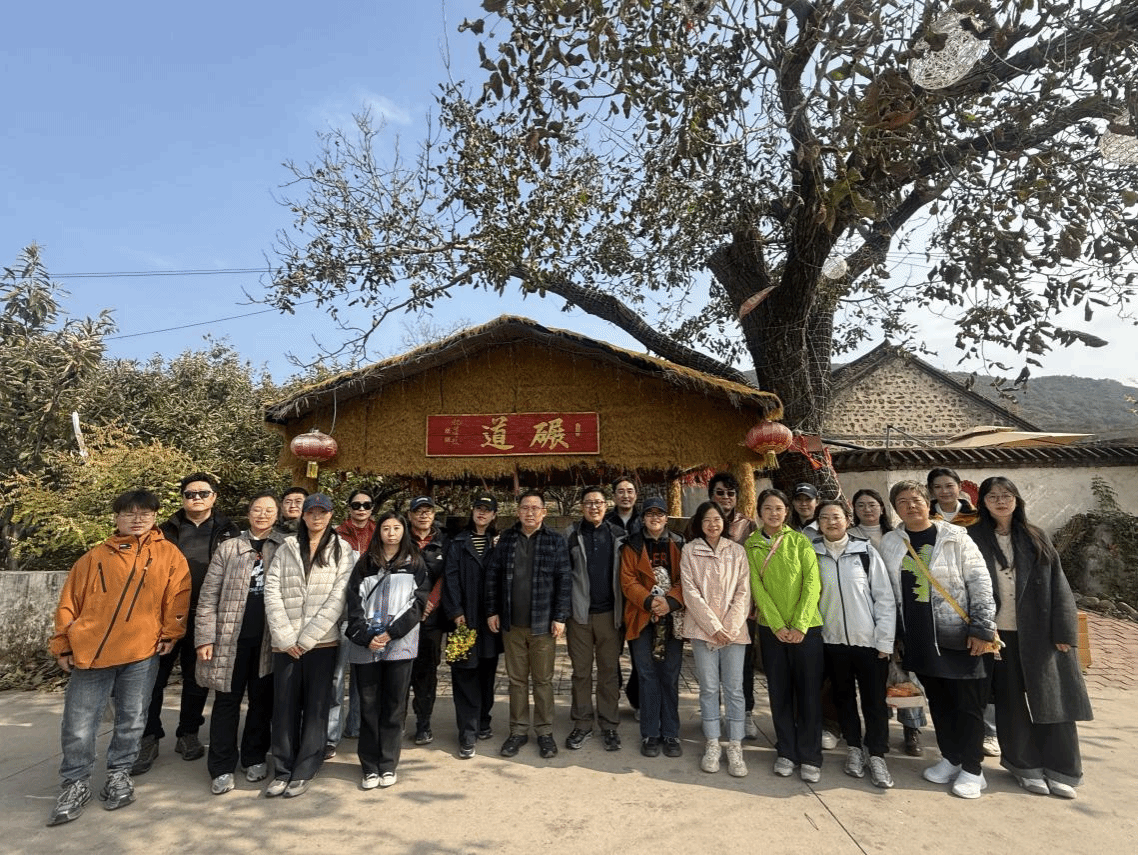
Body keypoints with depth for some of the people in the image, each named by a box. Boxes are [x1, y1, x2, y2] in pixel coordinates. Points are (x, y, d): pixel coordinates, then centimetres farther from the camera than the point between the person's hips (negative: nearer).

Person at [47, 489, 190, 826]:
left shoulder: (168, 554, 2)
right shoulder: (95, 557, 6)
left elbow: (178, 595, 1)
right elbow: (70, 602, 9)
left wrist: (170, 633, -2)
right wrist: (63, 644, 7)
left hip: (142, 651, -1)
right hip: (90, 651, 1)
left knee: (131, 719, 10)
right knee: (78, 723, 6)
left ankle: (118, 773, 29)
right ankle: (75, 783, 26)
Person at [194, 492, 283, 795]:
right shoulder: (228, 548, 3)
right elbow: (209, 595, 2)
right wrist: (205, 637, -5)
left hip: (269, 639, 0)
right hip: (231, 637, 0)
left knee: (262, 700, 11)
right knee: (226, 701, 7)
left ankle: (255, 758, 27)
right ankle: (222, 768, 19)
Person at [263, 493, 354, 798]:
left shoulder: (342, 551, 1)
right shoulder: (286, 549, 8)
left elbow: (337, 598, -7)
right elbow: (271, 593, 0)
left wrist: (307, 637, -11)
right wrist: (285, 637, -8)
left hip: (322, 642, -2)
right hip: (286, 644, 2)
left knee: (316, 708, 5)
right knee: (284, 707, 8)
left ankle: (304, 772, 20)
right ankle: (282, 770, 24)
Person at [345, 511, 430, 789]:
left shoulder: (415, 564, 6)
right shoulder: (365, 564, 10)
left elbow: (417, 603, -1)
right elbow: (354, 603, 4)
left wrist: (391, 633, -11)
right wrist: (365, 637, -10)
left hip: (400, 645, -1)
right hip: (365, 646, 1)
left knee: (395, 706, 5)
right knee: (369, 706, 7)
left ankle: (388, 765, 18)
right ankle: (370, 767, 19)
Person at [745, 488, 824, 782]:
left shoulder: (800, 541, 1)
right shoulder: (751, 546, 3)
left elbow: (812, 584, -5)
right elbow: (757, 588, -3)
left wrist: (800, 625, -13)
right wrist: (778, 626, -12)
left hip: (806, 627, -1)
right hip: (771, 628, 1)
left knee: (809, 691, 4)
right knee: (779, 691, 9)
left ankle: (810, 757, 18)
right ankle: (786, 752, 24)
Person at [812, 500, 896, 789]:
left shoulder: (866, 551, -5)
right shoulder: (812, 554, -1)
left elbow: (885, 597, -4)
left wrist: (885, 641, -6)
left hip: (869, 640, -2)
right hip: (832, 640, 2)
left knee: (874, 699, 5)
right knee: (843, 697, 15)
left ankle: (877, 756, 22)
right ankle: (853, 748, 32)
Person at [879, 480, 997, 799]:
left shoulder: (955, 537, -5)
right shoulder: (889, 544, 4)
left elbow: (980, 582, -7)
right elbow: (887, 592, 10)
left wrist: (983, 628, -12)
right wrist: (892, 635, 10)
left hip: (960, 636, -3)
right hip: (919, 639, 3)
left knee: (968, 704, 5)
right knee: (938, 702, 14)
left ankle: (972, 770, 21)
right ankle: (950, 758, 31)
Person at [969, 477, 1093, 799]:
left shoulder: (1037, 539, 5)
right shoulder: (974, 539, -2)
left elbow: (1058, 585, 3)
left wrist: (1064, 631, -4)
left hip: (1039, 632, 2)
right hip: (999, 633, -1)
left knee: (1050, 698, 6)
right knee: (1011, 700, 8)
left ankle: (1059, 770, 21)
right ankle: (1027, 766, 23)